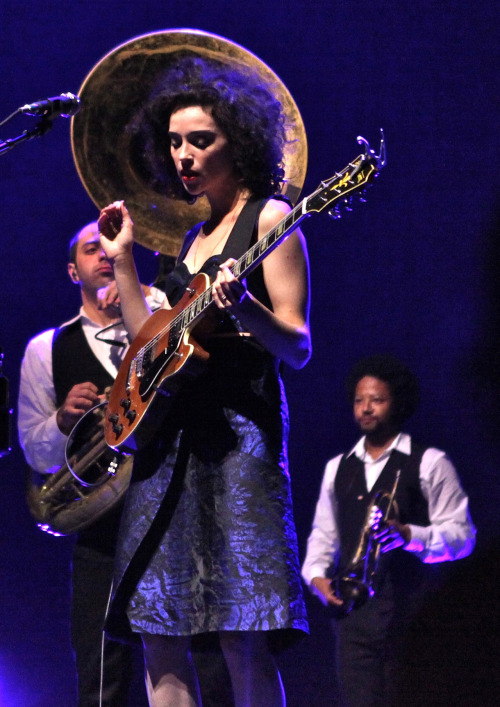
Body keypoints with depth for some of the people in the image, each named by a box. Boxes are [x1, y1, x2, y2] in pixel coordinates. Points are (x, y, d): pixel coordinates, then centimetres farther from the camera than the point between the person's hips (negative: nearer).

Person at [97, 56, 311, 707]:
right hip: (171, 434, 8)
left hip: (239, 432, -8)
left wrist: (243, 309, -27)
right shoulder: (195, 236, 22)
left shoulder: (269, 218, -1)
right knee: (158, 633, 0)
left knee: (242, 638, -15)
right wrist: (121, 259, 18)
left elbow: (298, 348, -8)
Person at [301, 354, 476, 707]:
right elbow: (323, 533, 24)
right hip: (354, 610, 4)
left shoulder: (429, 463, 5)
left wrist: (408, 535, -18)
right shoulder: (337, 468, 23)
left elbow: (462, 535, -1)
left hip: (411, 610, -4)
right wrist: (316, 574, 5)